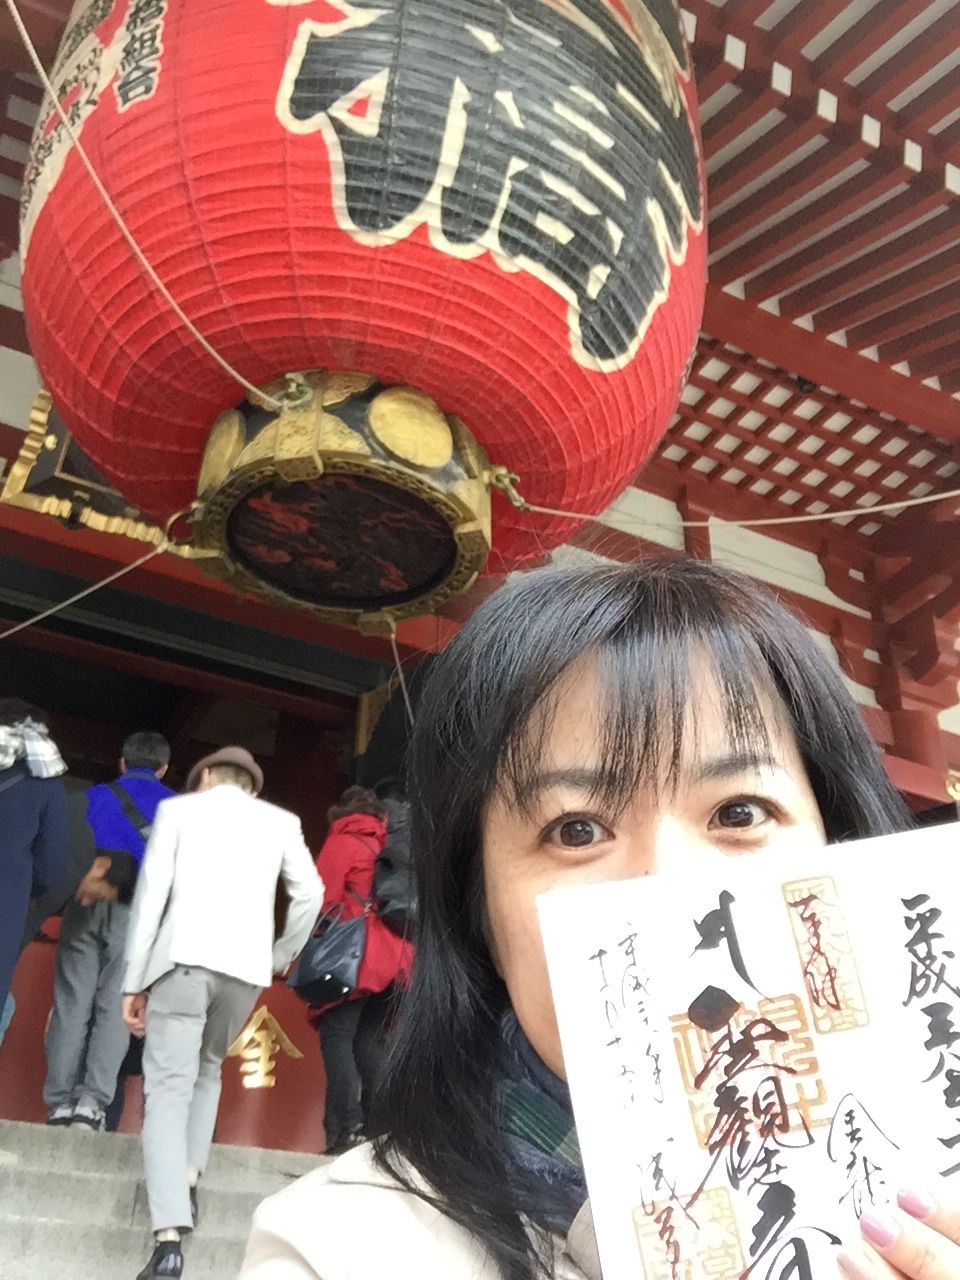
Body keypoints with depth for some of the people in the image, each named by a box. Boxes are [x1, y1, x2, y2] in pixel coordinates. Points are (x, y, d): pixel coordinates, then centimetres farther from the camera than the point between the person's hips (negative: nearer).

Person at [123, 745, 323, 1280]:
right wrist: (281, 958, 19)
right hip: (246, 966, 3)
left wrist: (134, 981, 5)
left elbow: (151, 895, 2)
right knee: (207, 1069, 26)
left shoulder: (178, 808, 9)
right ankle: (189, 1181, 15)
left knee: (168, 1088, -3)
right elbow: (310, 894, 6)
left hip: (184, 958, -3)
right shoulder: (280, 821, 14)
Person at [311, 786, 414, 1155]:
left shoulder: (341, 844, 3)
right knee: (370, 1041, 12)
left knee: (337, 1037, -3)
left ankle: (347, 1127, -12)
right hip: (395, 962, 6)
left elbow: (323, 902, -4)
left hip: (355, 961, -6)